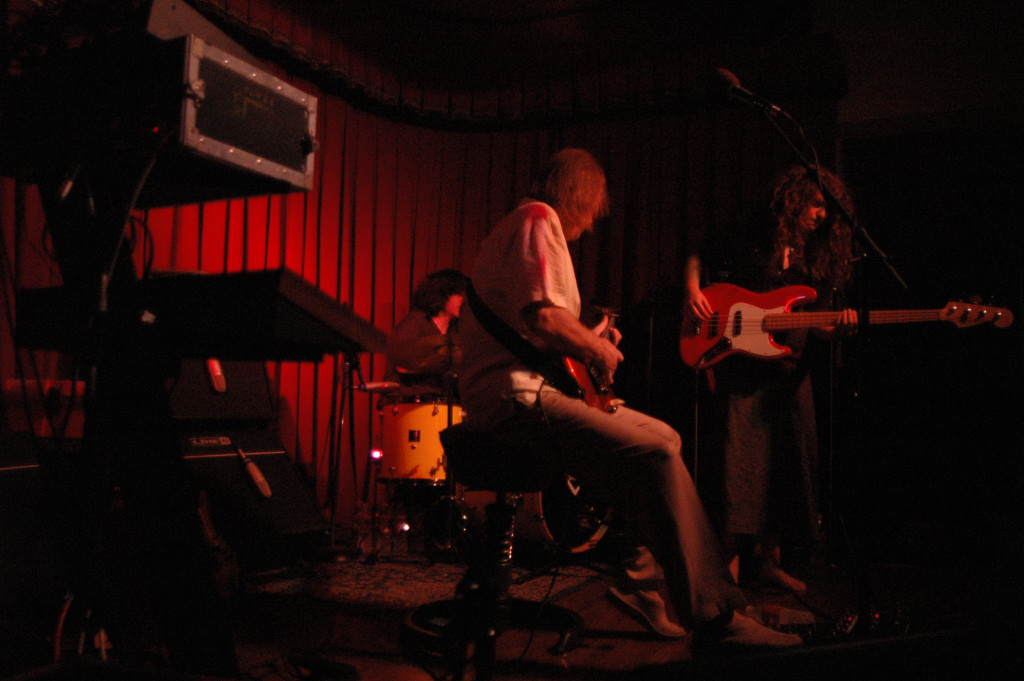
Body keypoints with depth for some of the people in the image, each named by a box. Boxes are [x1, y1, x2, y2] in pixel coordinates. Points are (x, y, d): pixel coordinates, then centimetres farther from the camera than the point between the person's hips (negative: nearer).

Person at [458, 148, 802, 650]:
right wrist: (599, 350, -7)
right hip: (514, 393, -11)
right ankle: (715, 619, -19)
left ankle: (642, 586, 14)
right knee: (654, 453, -23)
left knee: (662, 437, 13)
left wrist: (590, 343, 23)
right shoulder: (538, 219, -6)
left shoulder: (531, 222, 27)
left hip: (524, 387, 11)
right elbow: (541, 314, -22)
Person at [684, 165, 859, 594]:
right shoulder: (753, 237, 3)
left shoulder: (825, 258, 14)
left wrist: (837, 328, -12)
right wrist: (693, 290, -6)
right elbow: (697, 255, 13)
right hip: (740, 367, -5)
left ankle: (767, 559, 17)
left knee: (792, 462, 4)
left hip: (790, 371, 5)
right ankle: (730, 559, -1)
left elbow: (817, 329, 11)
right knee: (739, 460, -12)